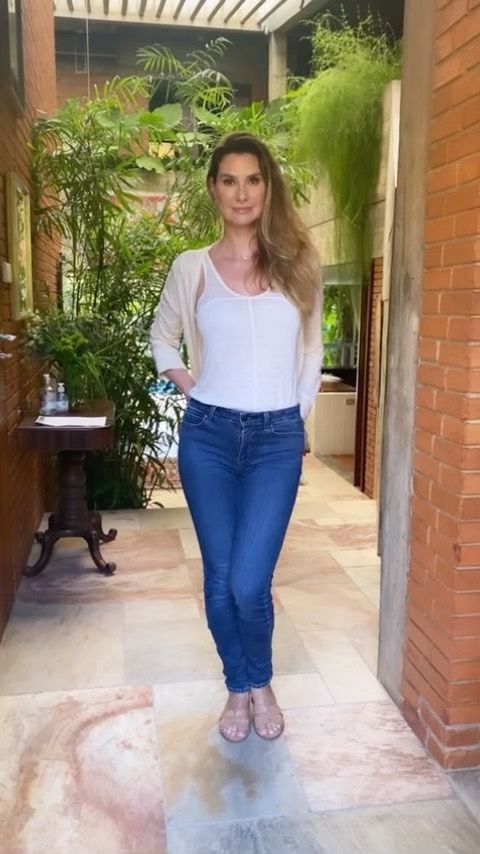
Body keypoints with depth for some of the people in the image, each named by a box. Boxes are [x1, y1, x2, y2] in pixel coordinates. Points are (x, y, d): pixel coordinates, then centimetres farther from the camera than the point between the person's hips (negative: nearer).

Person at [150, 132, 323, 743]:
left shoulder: (298, 264, 2)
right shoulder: (191, 268, 2)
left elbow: (311, 351, 12)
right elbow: (161, 338, 16)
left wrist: (298, 415, 7)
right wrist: (187, 383, 3)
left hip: (277, 438, -1)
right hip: (209, 435, 1)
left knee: (249, 583, -5)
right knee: (219, 579, 9)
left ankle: (261, 682, 26)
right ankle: (239, 687, 33)